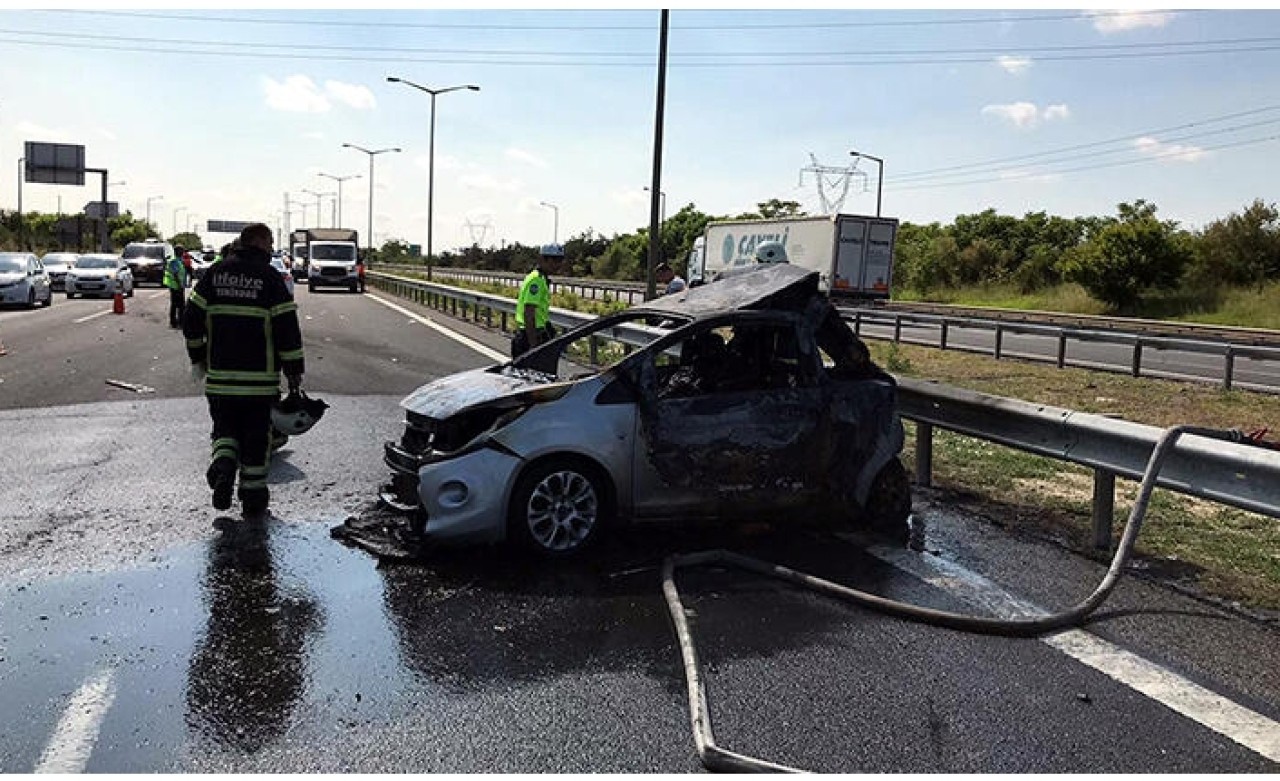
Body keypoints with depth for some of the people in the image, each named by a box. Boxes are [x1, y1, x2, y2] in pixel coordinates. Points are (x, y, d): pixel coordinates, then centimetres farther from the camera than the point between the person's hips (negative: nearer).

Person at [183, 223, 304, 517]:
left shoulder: (215, 273, 6)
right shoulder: (270, 278, -5)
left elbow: (192, 319, 8)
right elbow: (287, 327, -8)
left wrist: (197, 358, 20)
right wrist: (294, 370, 0)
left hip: (219, 375, 3)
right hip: (260, 377, -3)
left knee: (225, 426, 17)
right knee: (256, 434, 8)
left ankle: (223, 461, -12)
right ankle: (253, 494, 14)